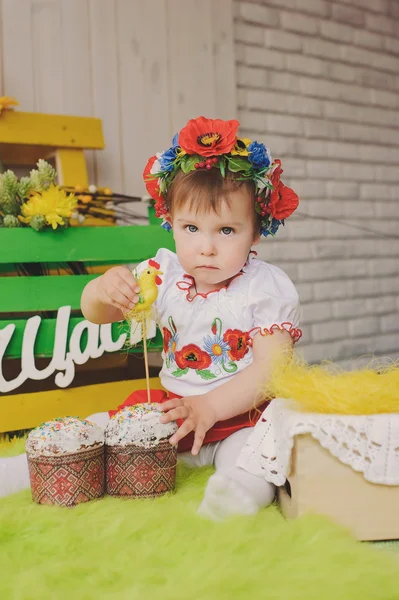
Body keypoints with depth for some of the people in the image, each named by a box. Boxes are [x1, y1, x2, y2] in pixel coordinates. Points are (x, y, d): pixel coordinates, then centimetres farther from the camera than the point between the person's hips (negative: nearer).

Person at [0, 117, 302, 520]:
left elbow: (271, 368, -17)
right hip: (172, 406, 5)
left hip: (242, 412, -4)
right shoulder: (165, 275, 1)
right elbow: (95, 314, 1)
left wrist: (211, 406, -28)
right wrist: (104, 289, -24)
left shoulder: (268, 289, -11)